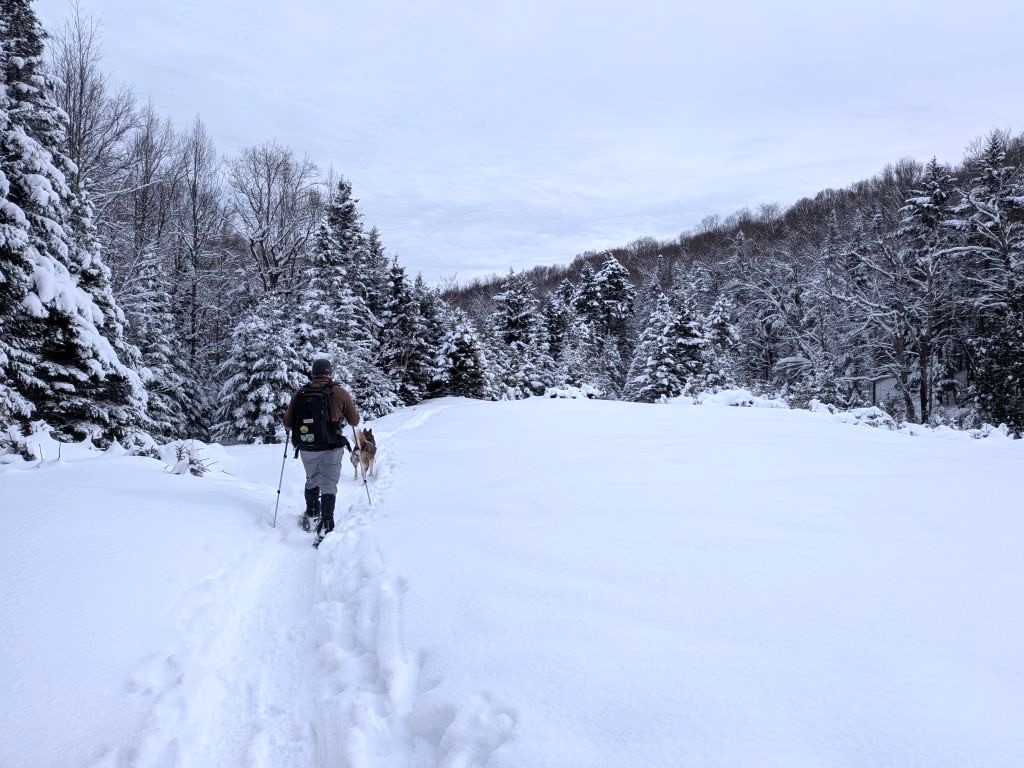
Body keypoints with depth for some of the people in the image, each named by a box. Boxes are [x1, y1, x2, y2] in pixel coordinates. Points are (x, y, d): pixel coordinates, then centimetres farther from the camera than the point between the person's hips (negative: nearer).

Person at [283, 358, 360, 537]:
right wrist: (352, 406, 23)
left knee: (312, 481, 25)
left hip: (307, 448, 3)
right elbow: (354, 421, 2)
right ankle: (325, 525, -4)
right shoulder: (340, 393, -7)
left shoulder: (300, 393, -3)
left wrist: (291, 428, 23)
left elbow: (288, 424, 0)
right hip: (332, 448, -3)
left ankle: (311, 515, 36)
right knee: (329, 485, 4)